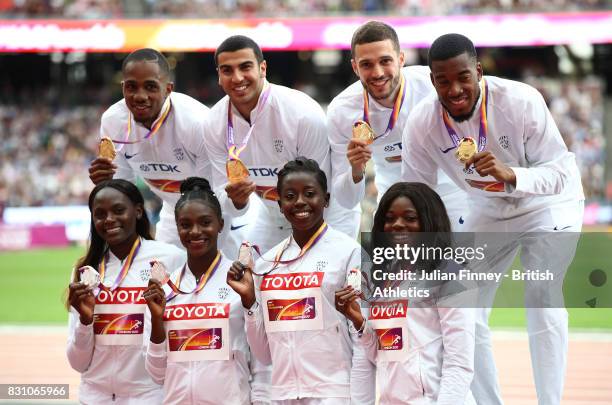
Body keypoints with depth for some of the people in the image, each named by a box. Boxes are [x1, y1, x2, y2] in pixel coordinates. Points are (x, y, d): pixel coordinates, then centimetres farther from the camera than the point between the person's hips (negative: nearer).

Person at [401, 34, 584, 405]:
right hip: (490, 211, 4)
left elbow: (562, 172, -29)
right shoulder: (422, 125, -23)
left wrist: (512, 176, -48)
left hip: (549, 203, -4)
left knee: (542, 302, -17)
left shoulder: (521, 101, -33)